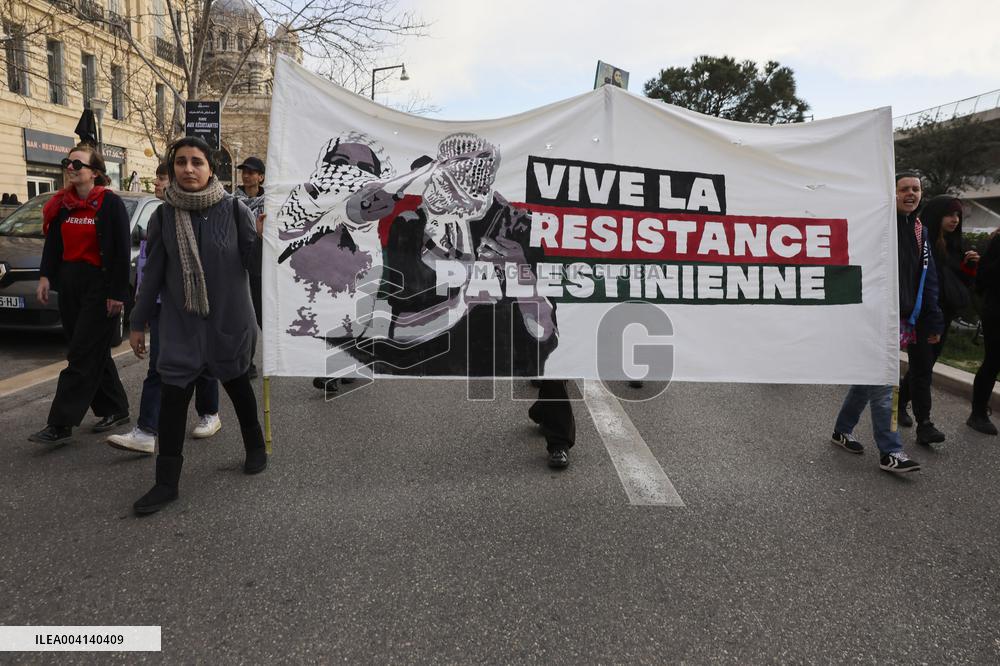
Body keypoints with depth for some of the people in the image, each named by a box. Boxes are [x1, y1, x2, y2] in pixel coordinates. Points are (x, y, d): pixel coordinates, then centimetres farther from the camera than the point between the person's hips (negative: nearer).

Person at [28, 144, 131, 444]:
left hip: (99, 285, -7)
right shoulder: (62, 203, 10)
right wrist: (46, 276, 3)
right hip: (69, 284, 7)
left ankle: (61, 424, -3)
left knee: (82, 356, -5)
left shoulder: (110, 203, -9)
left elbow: (122, 250, -12)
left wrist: (117, 293, -15)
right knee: (94, 352, 12)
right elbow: (53, 243, 15)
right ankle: (115, 409, 24)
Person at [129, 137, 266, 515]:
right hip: (181, 322, 1)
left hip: (229, 318, -1)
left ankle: (255, 447, 39)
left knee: (237, 383, 15)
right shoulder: (164, 215, 0)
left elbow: (253, 260, -4)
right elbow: (152, 272, 5)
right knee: (172, 397, -1)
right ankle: (167, 482, 10)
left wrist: (262, 236, -24)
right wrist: (138, 323, 7)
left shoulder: (234, 209, -5)